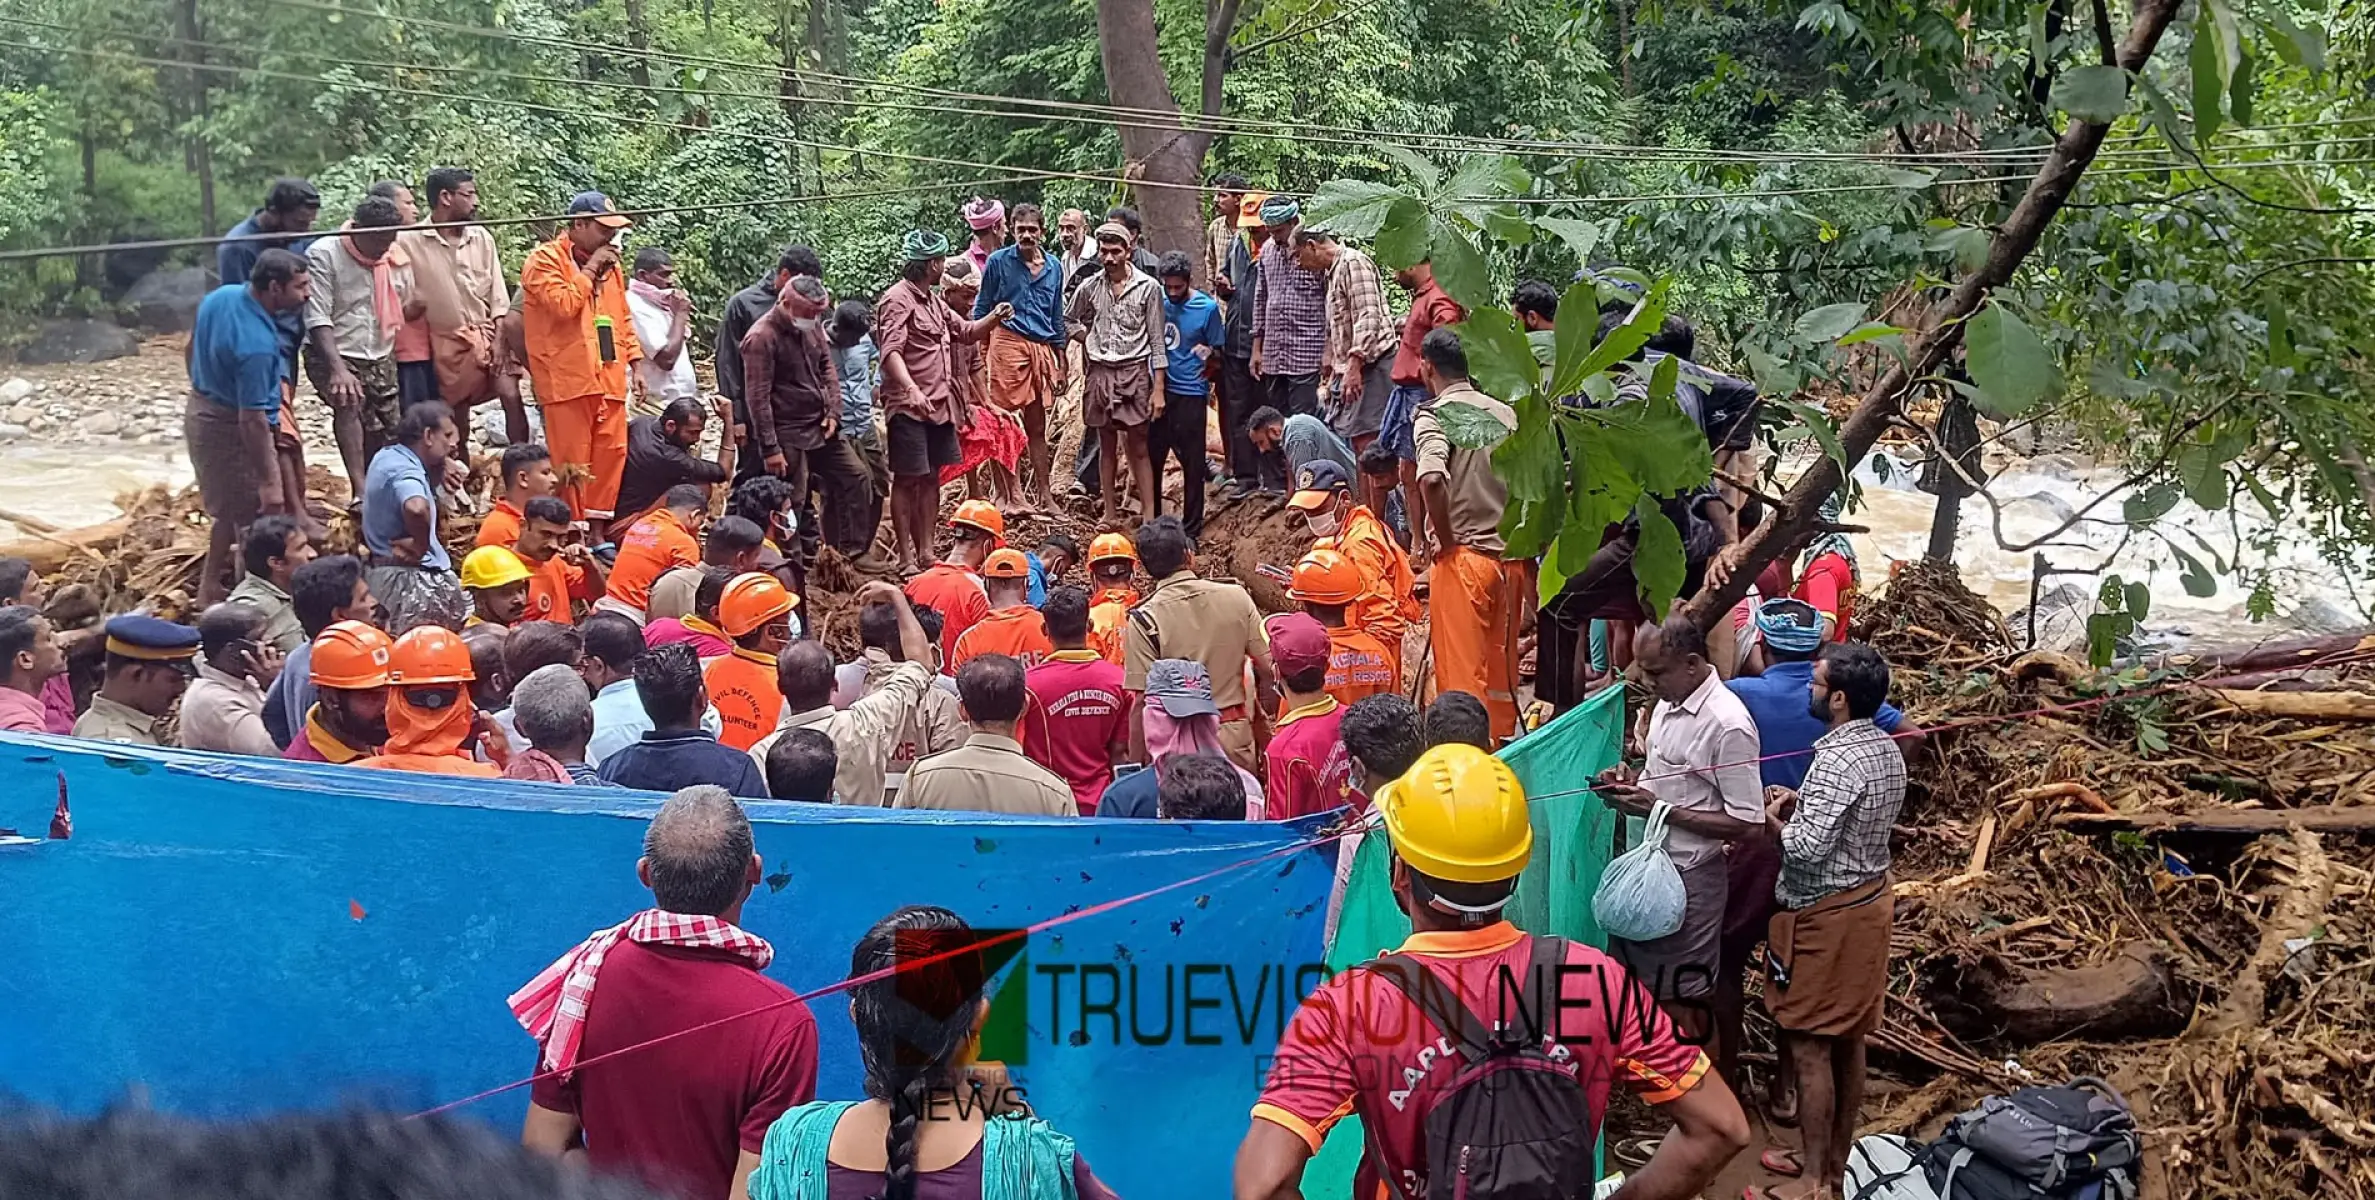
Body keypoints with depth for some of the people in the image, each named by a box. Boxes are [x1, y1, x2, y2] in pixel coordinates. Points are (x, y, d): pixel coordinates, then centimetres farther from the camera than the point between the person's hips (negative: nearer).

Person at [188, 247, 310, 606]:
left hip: (200, 411, 10)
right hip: (230, 430, -10)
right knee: (257, 521, 2)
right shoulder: (256, 345, -32)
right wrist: (268, 482, -25)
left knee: (230, 509, 24)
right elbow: (252, 419, -30)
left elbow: (193, 346, 13)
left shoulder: (220, 296, -5)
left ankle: (209, 586, 37)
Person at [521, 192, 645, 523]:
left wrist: (635, 359, 13)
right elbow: (563, 305, -19)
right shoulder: (545, 259, -4)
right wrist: (590, 269, -11)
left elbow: (622, 316, 23)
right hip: (568, 380, -7)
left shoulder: (608, 263, 18)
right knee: (571, 464, -5)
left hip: (608, 378, 7)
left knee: (611, 455, 4)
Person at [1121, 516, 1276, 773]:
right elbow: (1266, 669, 0)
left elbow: (1144, 701, -14)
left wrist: (1136, 762, -6)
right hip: (1235, 733, 3)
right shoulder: (1236, 596, -4)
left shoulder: (1144, 619, -13)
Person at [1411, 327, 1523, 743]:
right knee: (1501, 670, 17)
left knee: (1461, 672, -2)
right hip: (1510, 556, 6)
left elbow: (1431, 479, -27)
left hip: (1463, 557, -6)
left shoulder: (1434, 415, -9)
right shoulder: (1505, 413, 10)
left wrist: (1446, 540, -14)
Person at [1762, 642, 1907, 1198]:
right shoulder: (1887, 749, 5)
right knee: (1849, 1041, 16)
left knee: (1809, 1048, -1)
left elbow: (1807, 848, -28)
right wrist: (1801, 804, 7)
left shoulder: (1839, 759, -25)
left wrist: (1774, 820, -10)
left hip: (1825, 915, -9)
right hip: (1868, 900, 9)